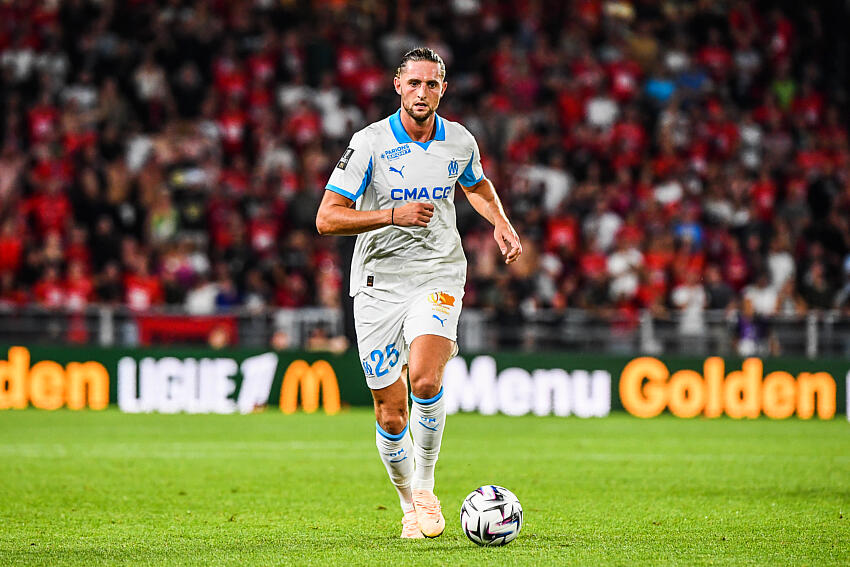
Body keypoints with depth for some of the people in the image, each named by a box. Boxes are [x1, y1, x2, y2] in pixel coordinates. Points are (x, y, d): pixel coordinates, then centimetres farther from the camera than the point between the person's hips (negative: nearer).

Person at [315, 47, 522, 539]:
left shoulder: (460, 142, 2)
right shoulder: (370, 143, -9)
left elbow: (477, 184, 26)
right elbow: (327, 218, -12)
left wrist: (502, 224, 8)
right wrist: (393, 215, -23)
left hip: (439, 277, 1)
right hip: (379, 282, -1)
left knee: (425, 380, -26)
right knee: (392, 417, 0)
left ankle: (427, 486, -6)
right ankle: (410, 503, 26)